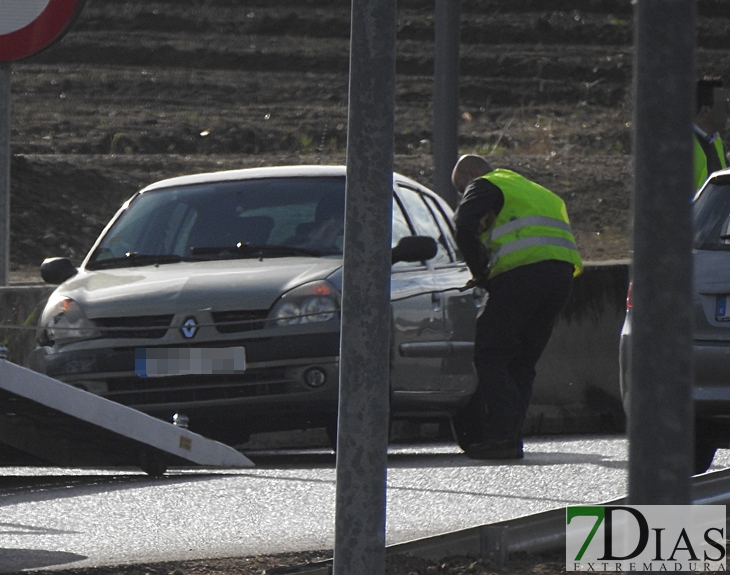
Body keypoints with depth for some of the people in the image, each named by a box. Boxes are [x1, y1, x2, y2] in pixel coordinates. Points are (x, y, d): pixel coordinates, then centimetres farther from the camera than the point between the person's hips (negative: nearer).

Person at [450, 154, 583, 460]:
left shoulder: (484, 186, 10)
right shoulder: (533, 190, 34)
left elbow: (464, 226, -8)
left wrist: (481, 275, 2)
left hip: (523, 271, -7)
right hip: (563, 273, 7)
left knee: (489, 356, -4)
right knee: (522, 362, 13)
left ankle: (504, 434, -17)